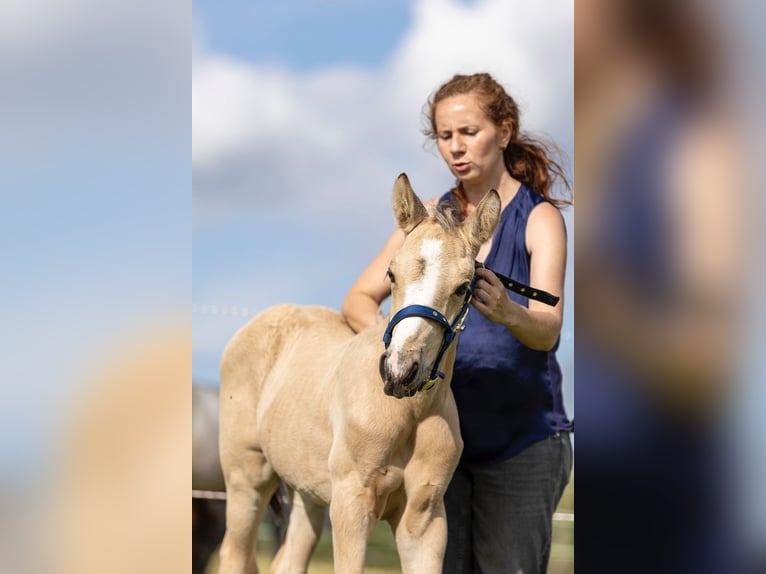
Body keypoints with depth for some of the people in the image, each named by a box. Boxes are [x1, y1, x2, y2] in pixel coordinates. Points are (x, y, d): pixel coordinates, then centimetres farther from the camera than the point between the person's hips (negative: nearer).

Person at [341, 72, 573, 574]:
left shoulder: (539, 218, -5)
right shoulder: (431, 217, 10)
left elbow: (547, 329, -18)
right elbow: (359, 299, 5)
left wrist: (505, 312, -42)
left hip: (521, 437, -4)